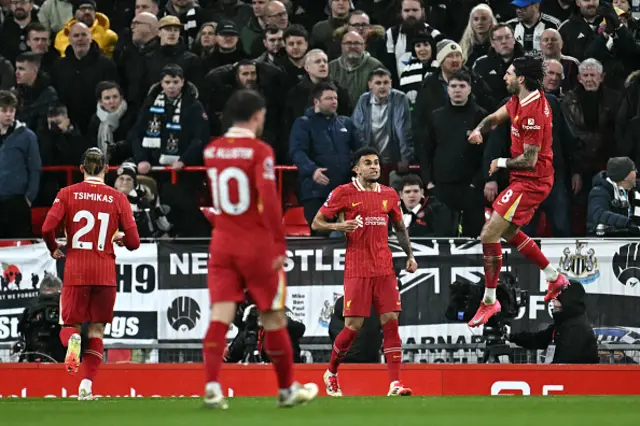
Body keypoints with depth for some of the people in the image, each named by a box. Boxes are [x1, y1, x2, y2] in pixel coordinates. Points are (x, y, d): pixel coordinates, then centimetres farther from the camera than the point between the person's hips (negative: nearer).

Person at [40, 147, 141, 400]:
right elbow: (133, 242, -2)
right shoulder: (118, 198, 1)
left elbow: (48, 228, -10)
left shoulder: (67, 194, 1)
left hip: (75, 271, 0)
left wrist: (53, 249, 11)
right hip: (105, 273, 0)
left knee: (70, 323, 11)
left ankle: (72, 340, -26)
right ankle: (86, 386, -2)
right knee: (97, 330, 10)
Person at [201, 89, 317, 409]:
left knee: (220, 314, -3)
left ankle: (211, 386, -20)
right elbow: (269, 200, -21)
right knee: (273, 318, 8)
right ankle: (287, 389, 20)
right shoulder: (260, 151, -13)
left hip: (222, 242, 4)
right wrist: (279, 244, -19)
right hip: (257, 245, -4)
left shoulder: (211, 151, 6)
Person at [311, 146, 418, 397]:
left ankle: (395, 383, -8)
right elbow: (316, 223, 2)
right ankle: (331, 373, 18)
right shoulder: (344, 193, -2)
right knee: (354, 325, -6)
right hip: (357, 270, -4)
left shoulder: (389, 195, 12)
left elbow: (400, 228, 24)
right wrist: (339, 226, -17)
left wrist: (410, 255, 13)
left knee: (391, 321, -6)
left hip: (384, 269, 4)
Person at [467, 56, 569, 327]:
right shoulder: (519, 101, 4)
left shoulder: (533, 113, -26)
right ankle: (554, 277, 33)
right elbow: (496, 117, 18)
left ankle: (489, 301, -1)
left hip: (530, 181, -11)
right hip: (525, 180, 11)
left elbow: (529, 160, -24)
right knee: (508, 233, 24)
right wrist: (479, 130, -5)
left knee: (489, 235, -11)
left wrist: (501, 163, -7)